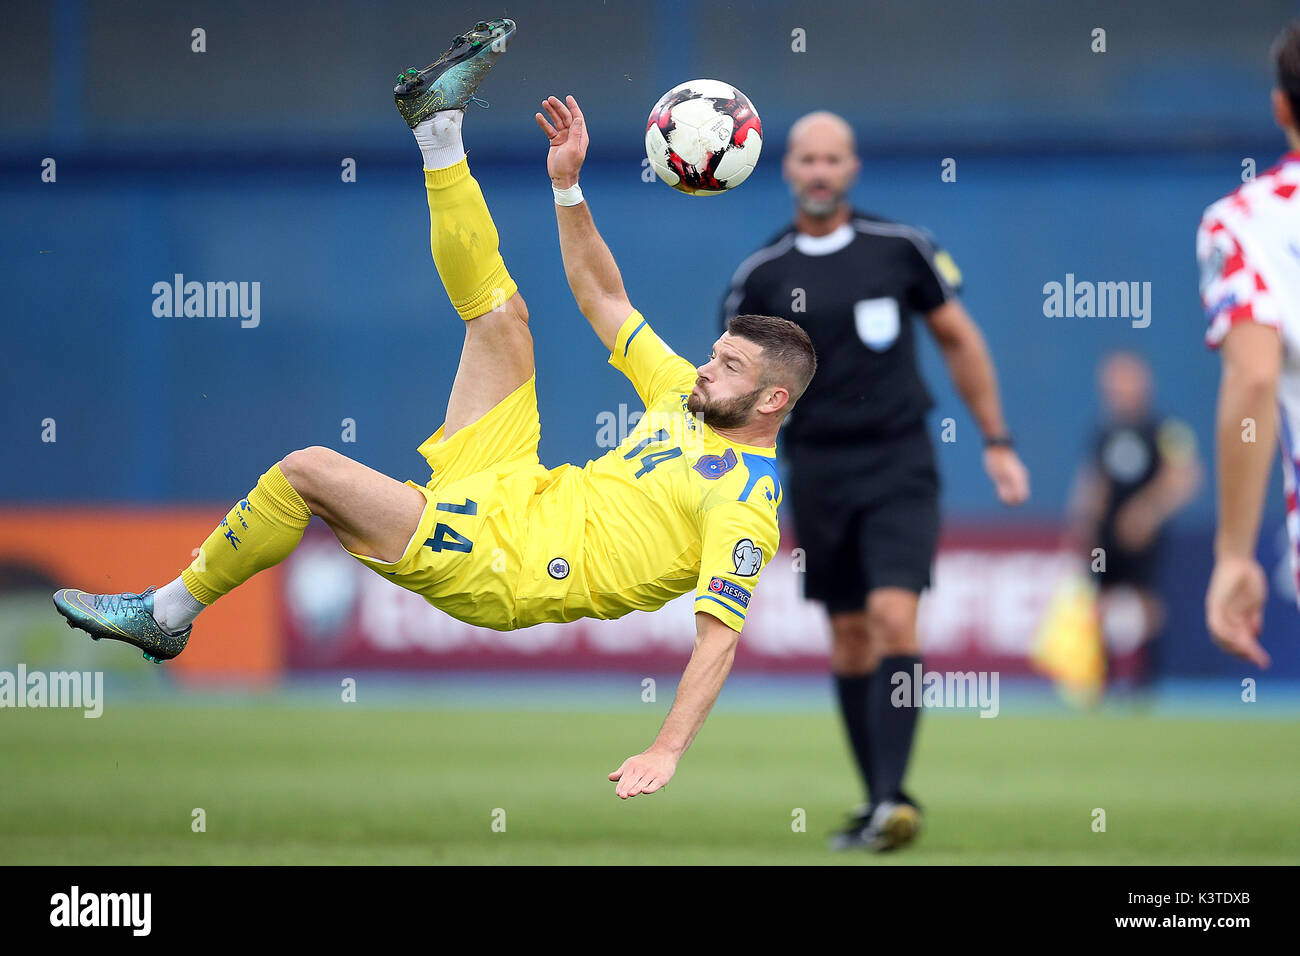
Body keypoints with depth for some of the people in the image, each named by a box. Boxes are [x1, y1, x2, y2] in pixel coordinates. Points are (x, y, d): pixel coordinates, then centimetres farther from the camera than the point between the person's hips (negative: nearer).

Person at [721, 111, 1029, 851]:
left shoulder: (900, 249, 0)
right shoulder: (762, 276, 1)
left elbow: (959, 340, 9)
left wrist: (997, 442, 7)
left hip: (900, 463, -2)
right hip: (817, 470, 2)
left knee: (893, 616, -18)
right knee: (849, 635, 6)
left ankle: (890, 798, -23)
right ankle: (880, 802, 15)